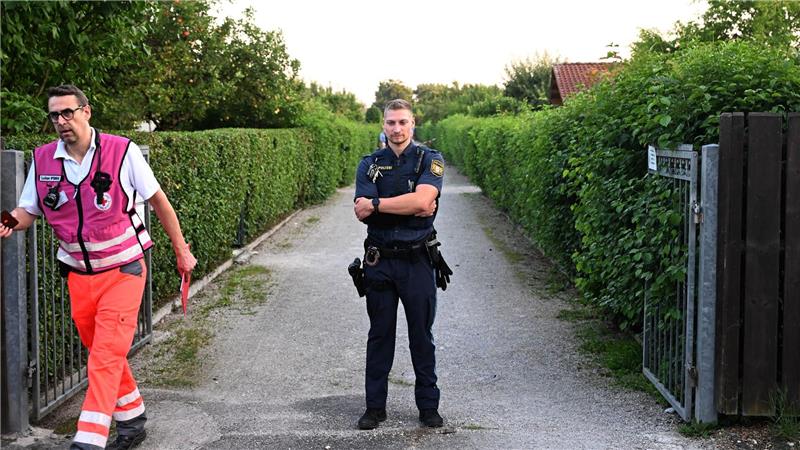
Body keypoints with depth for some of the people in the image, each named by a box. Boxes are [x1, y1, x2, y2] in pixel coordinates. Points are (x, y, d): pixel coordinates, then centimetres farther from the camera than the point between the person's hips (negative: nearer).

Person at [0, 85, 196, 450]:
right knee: (102, 353, 16)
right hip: (78, 275, 5)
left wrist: (181, 249, 2)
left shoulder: (122, 151, -12)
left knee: (107, 356, -11)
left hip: (122, 272, -5)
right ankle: (132, 420, 33)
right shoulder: (43, 159, -1)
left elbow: (157, 199, -3)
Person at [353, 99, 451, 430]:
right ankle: (375, 407, 18)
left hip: (418, 262, -2)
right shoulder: (370, 164, 5)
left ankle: (428, 406, 19)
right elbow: (362, 212, -9)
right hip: (379, 261, 2)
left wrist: (376, 204, -15)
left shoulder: (430, 160, -2)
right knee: (380, 335, 9)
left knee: (422, 336, 7)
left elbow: (422, 200, -21)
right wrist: (410, 207, -16)